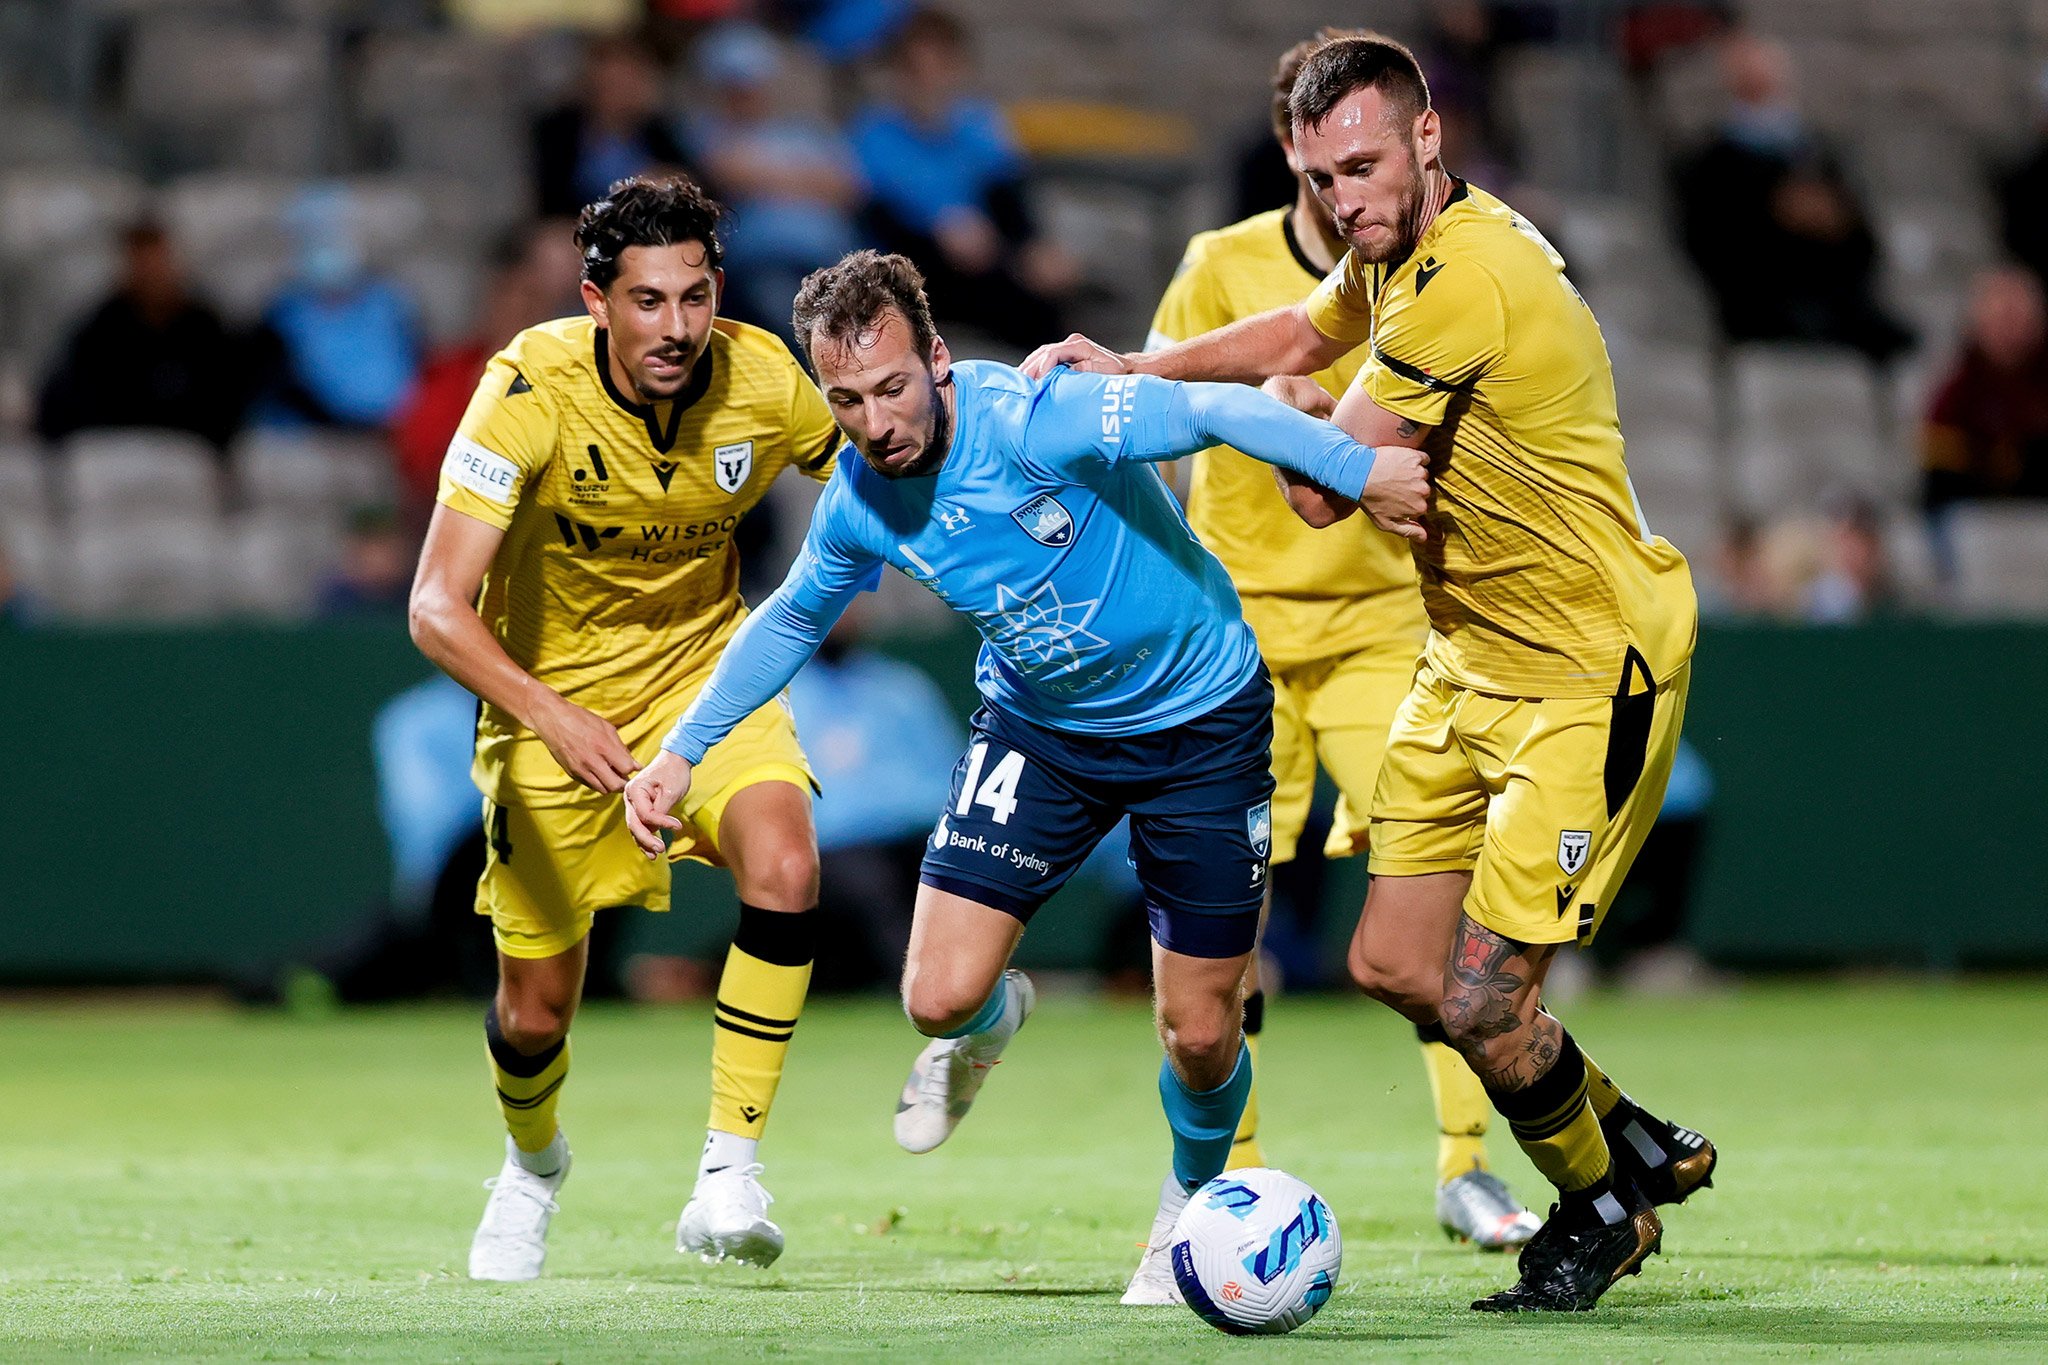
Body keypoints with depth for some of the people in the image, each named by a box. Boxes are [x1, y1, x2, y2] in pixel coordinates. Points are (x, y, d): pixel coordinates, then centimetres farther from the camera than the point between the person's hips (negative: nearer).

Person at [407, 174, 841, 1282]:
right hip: (551, 697, -2)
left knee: (783, 872, -29)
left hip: (704, 670, 2)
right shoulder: (532, 392, -28)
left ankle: (729, 1171, -18)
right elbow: (437, 610, -33)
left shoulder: (761, 379, -18)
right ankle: (534, 1162, 42)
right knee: (537, 1012, 5)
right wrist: (554, 720, -48)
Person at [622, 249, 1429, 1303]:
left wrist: (1360, 472, -43)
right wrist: (681, 754, 8)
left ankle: (1193, 1202, 33)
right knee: (939, 999, -11)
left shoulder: (1032, 421, -30)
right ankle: (992, 1022, 28)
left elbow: (1215, 411, -33)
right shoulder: (857, 505, -11)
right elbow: (791, 620, 9)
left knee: (1201, 1038, -1)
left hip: (1201, 716, -4)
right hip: (1039, 729, 4)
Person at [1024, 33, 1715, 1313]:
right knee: (1397, 966, 7)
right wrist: (1130, 371, 19)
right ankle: (1641, 1145, 27)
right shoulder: (1399, 253, 5)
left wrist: (1284, 409, 3)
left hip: (1592, 677, -10)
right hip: (1471, 665, 10)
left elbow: (1325, 490, -19)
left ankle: (1601, 1209, 17)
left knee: (1484, 999, -11)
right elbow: (1298, 336, 29)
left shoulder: (1470, 279, -26)